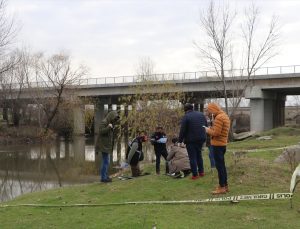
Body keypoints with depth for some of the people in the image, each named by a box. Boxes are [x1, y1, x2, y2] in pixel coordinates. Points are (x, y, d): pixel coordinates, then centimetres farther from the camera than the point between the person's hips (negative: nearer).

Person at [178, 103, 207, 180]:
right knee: (199, 155, 22)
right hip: (201, 138, 6)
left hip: (191, 140, -6)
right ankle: (201, 171, 23)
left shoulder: (186, 117, -12)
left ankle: (195, 174, 3)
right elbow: (206, 126, 13)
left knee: (192, 157, 2)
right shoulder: (201, 114, 7)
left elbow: (182, 130, -13)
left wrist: (180, 140, -5)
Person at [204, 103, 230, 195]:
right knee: (222, 165, 16)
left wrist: (208, 130, -6)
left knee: (219, 166, -5)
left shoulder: (219, 117, -17)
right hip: (222, 144, 10)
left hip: (218, 145, -10)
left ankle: (222, 187, 0)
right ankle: (225, 185, 22)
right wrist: (211, 129, 8)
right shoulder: (224, 115, 15)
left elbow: (216, 133, -22)